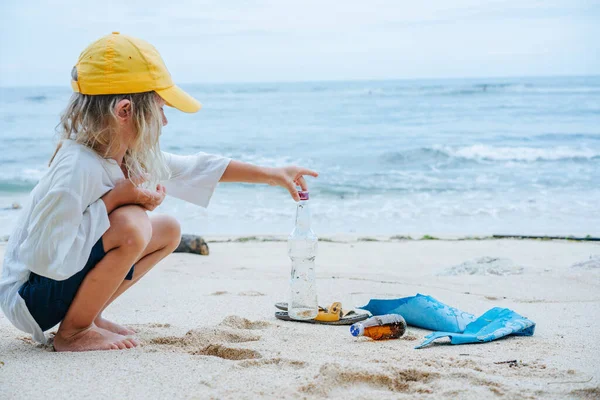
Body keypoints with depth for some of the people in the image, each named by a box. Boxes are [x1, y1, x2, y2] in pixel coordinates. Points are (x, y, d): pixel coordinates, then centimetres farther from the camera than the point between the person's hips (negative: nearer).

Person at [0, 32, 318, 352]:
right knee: (131, 224, -30)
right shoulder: (77, 169, -30)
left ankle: (88, 315, 11)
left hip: (67, 271, 9)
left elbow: (195, 167, 10)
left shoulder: (132, 156, -3)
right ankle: (73, 332, -10)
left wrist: (271, 175, 14)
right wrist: (114, 199, -27)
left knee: (168, 231, 9)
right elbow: (46, 259, -31)